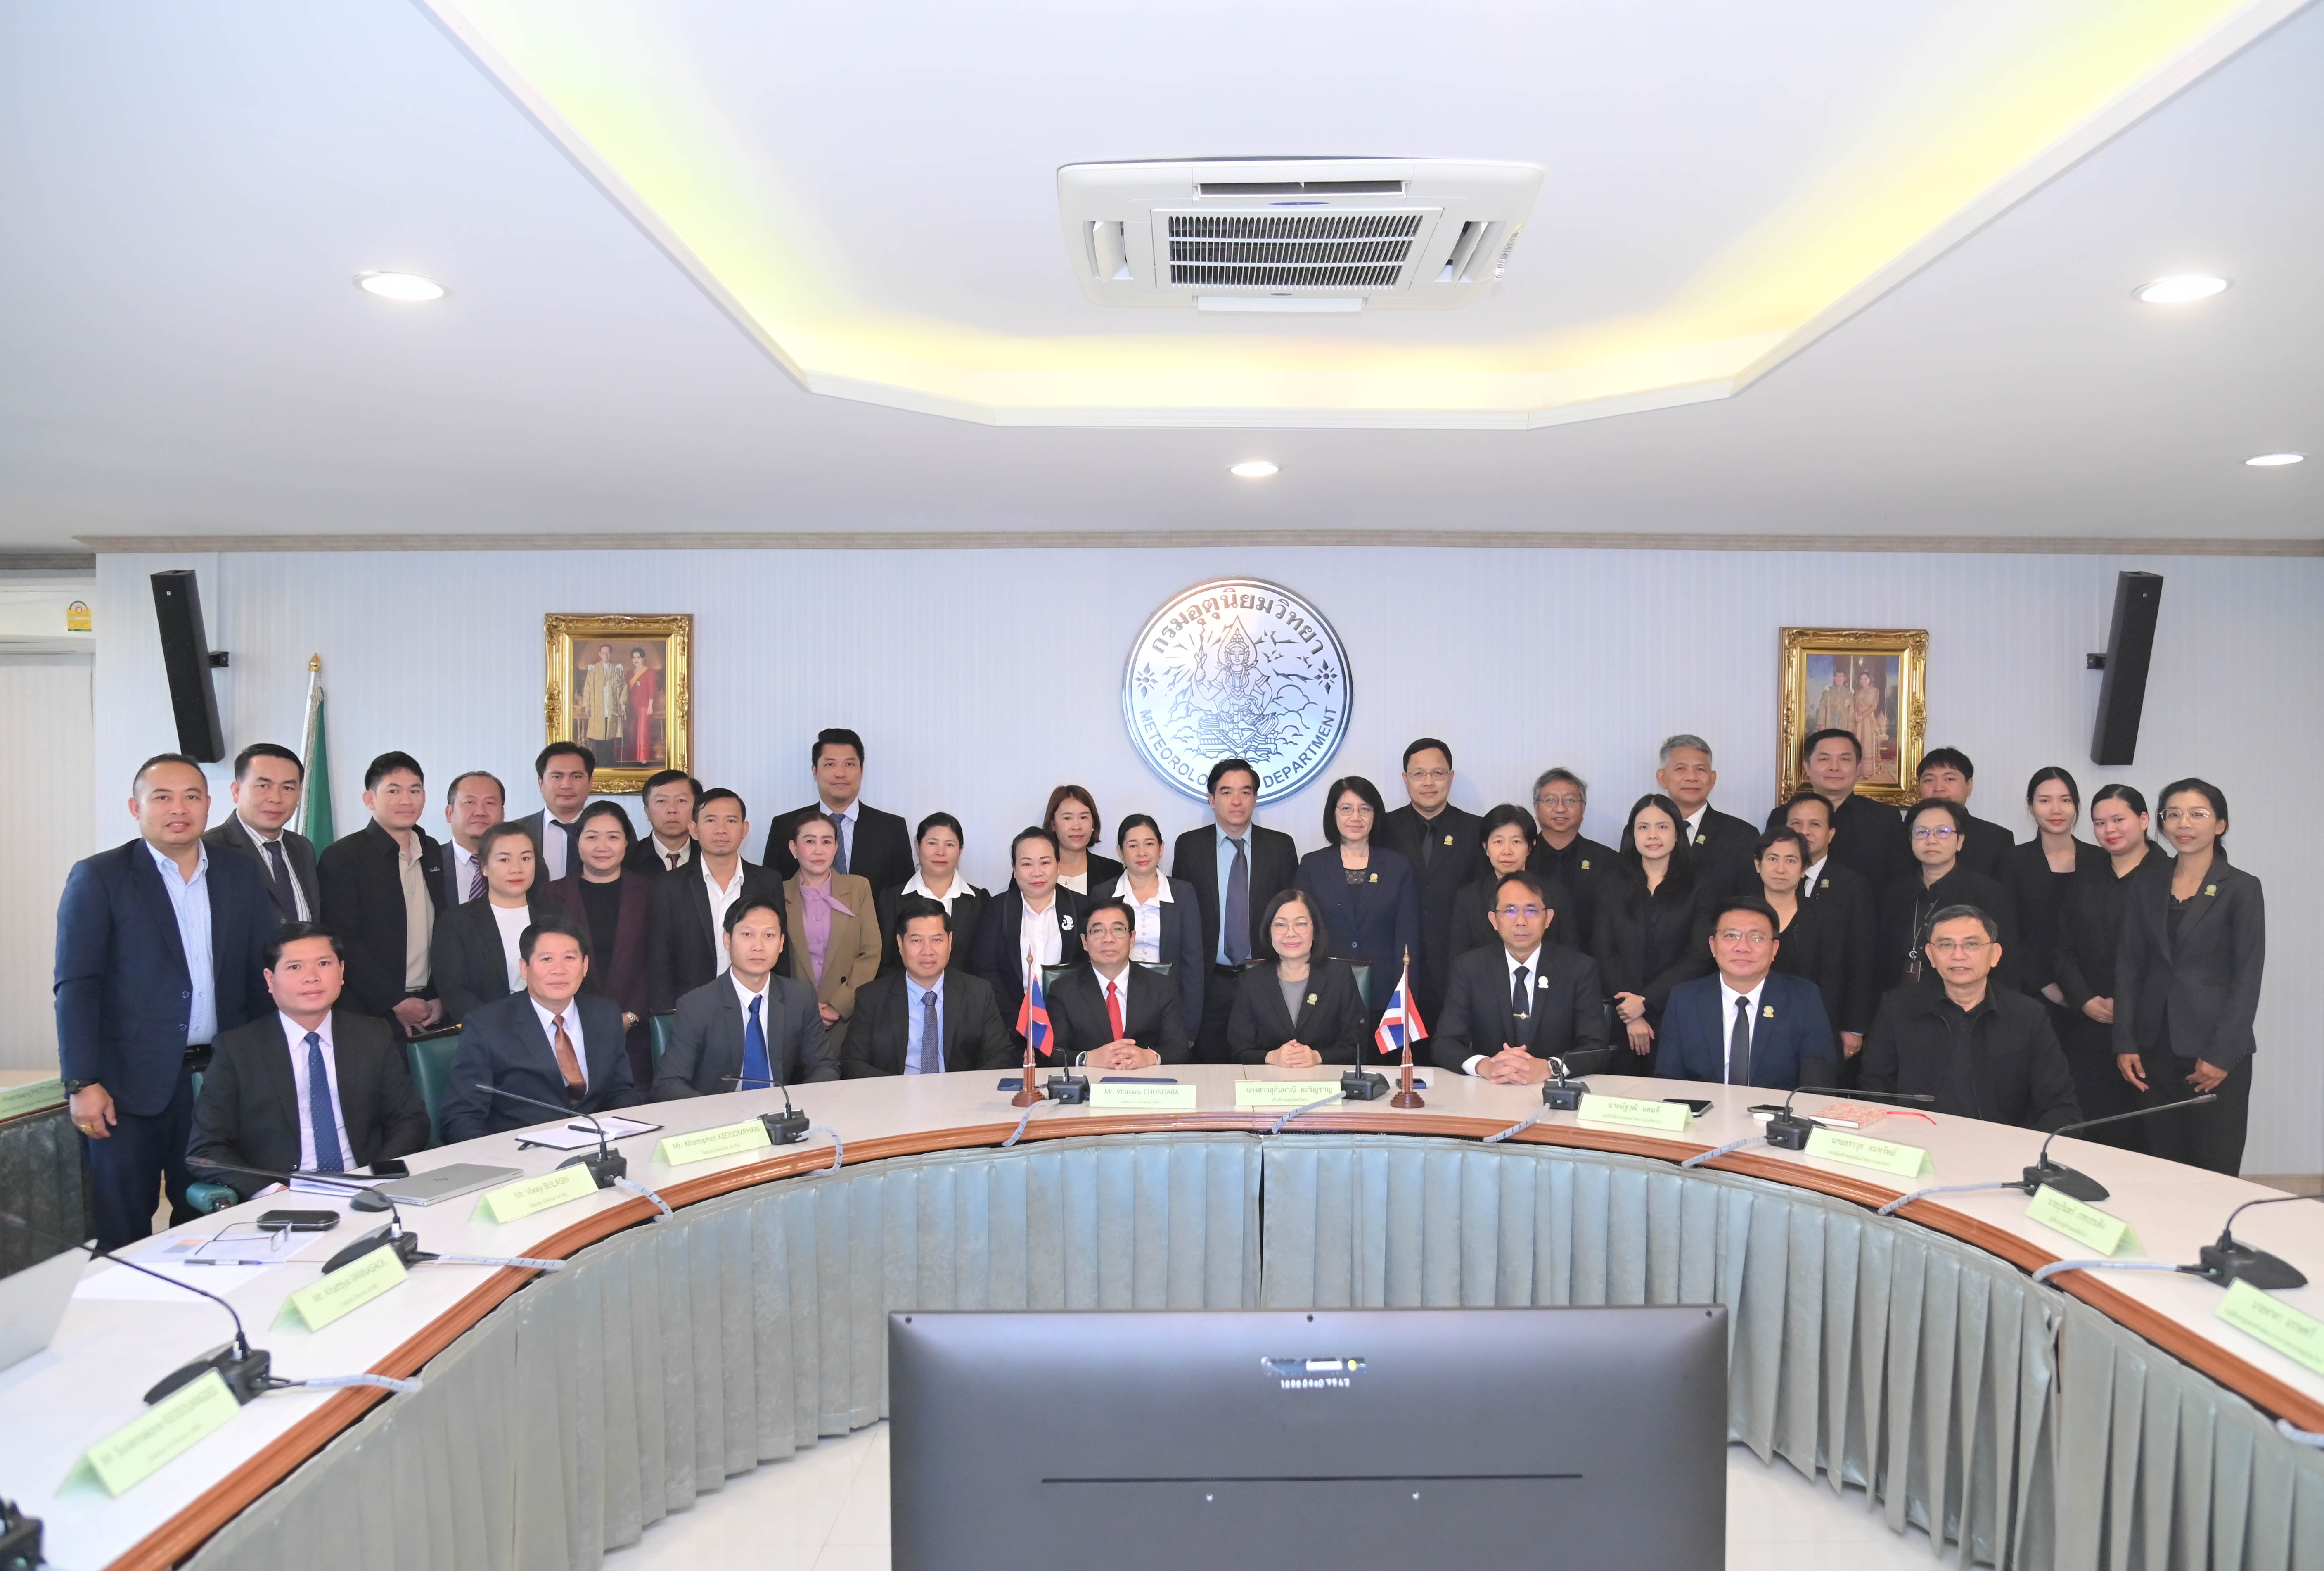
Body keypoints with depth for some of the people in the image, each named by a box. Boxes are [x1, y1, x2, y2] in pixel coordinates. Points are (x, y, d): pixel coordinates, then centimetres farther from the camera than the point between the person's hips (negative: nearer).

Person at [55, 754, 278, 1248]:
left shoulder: (240, 875, 7)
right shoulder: (98, 878, -4)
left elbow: (265, 970, 9)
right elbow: (76, 986, -8)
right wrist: (82, 1083, -14)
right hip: (130, 1083, -3)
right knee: (123, 1235, 7)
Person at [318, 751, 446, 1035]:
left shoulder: (434, 853, 11)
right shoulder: (341, 857, -5)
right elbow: (343, 944, -11)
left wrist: (442, 998, 0)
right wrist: (395, 1003, -13)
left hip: (431, 1011, 4)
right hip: (371, 1014, -4)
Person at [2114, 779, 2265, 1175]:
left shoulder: (2241, 889, -1)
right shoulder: (2147, 890, 9)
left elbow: (2248, 976, -5)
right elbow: (2129, 968, 9)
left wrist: (2222, 1054, -11)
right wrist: (2125, 1044, 1)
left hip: (2216, 1053, -3)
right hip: (2155, 1049, 3)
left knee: (2214, 1173, -2)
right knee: (2161, 1169, 6)